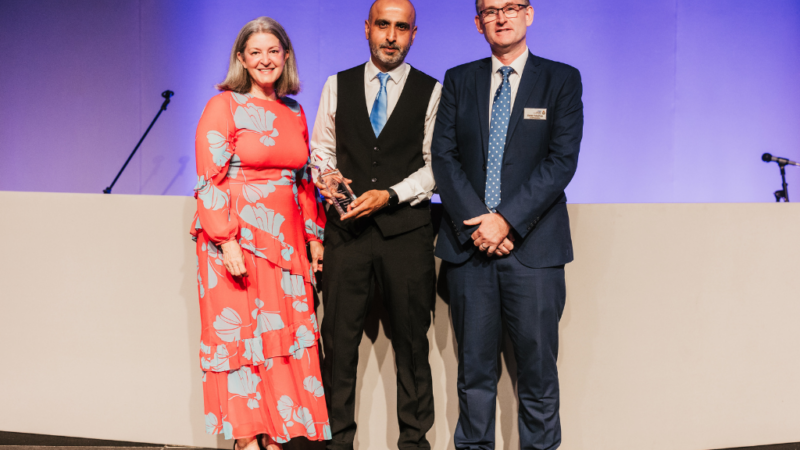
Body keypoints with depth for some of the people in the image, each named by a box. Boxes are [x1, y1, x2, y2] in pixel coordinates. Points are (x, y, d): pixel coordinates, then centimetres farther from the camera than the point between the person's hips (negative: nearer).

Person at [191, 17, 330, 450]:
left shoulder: (295, 113, 14)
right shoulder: (223, 106, -2)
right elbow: (210, 179, -9)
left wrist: (314, 236, 12)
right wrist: (227, 241, -17)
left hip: (286, 243, 5)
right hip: (237, 242, -5)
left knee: (285, 339, 4)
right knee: (241, 336, 0)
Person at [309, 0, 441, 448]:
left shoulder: (432, 91, 4)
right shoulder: (338, 85, 11)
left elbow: (436, 165, 0)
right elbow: (321, 150, 15)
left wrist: (390, 194, -12)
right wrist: (326, 179, -6)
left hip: (407, 227, -1)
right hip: (347, 226, 2)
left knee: (412, 340, 6)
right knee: (339, 339, 1)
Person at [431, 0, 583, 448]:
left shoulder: (562, 79, 5)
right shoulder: (459, 80, 13)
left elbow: (563, 159, -5)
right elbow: (444, 156, 5)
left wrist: (507, 220, -13)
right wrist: (475, 220, -9)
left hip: (533, 244, -2)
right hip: (469, 243, 2)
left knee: (538, 370, 1)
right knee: (475, 369, 6)